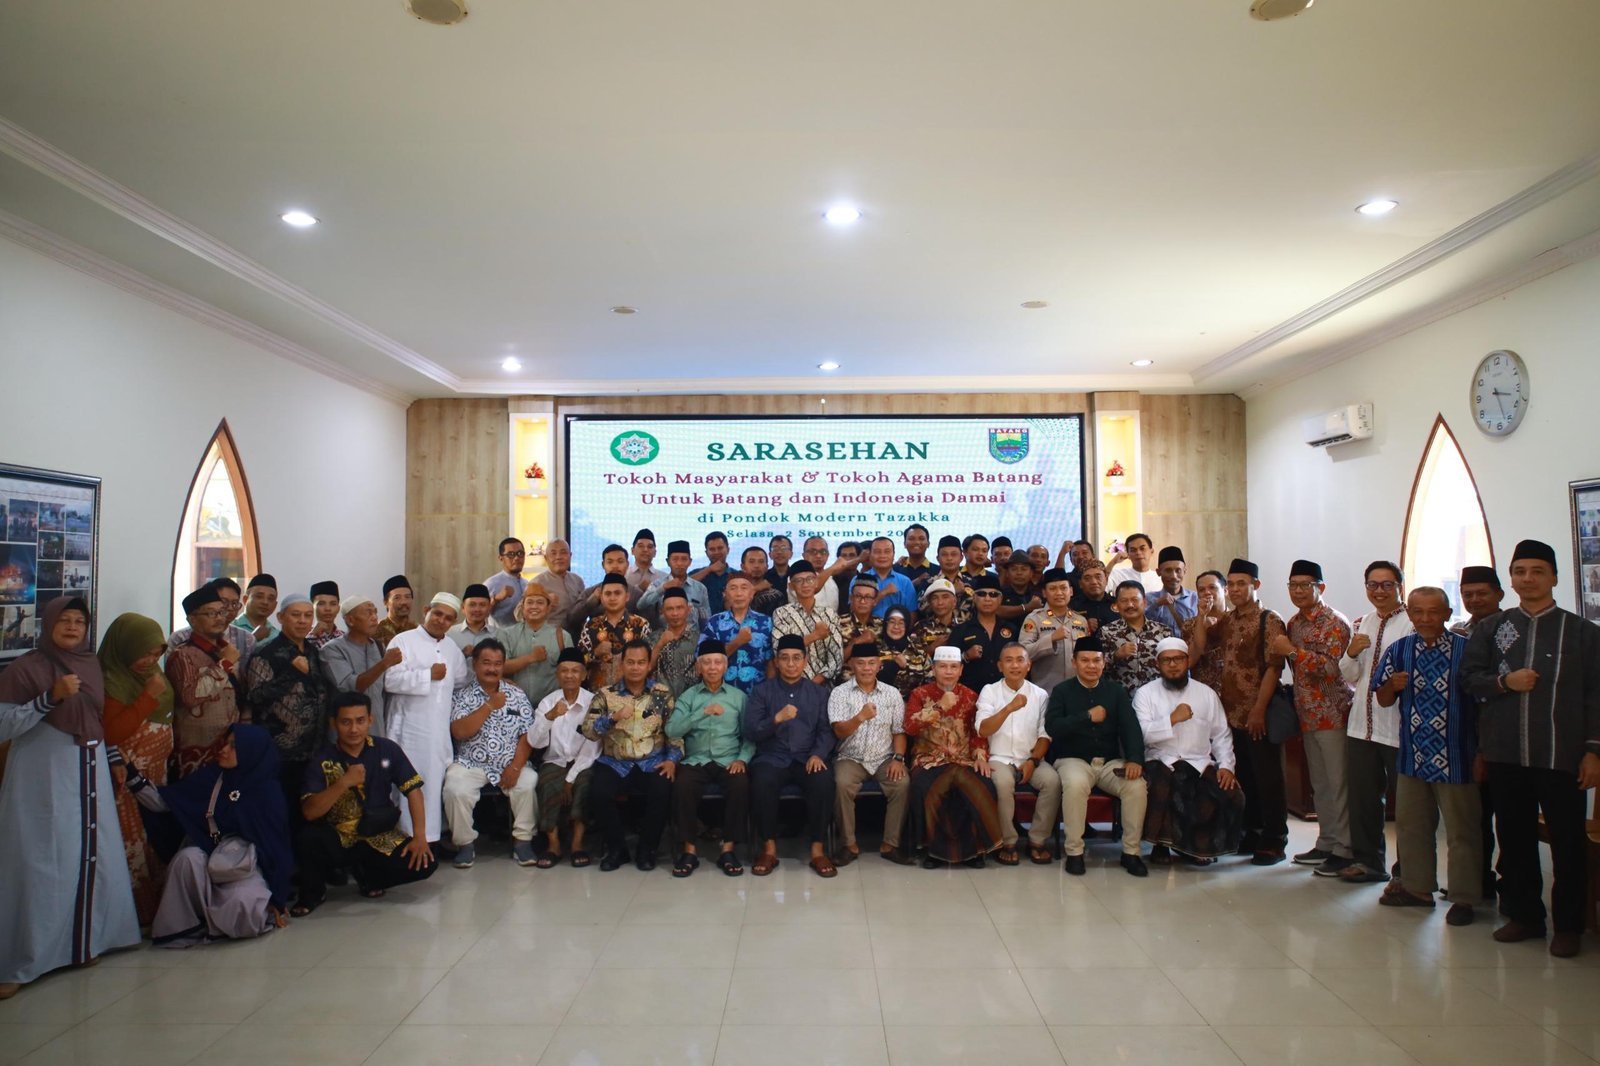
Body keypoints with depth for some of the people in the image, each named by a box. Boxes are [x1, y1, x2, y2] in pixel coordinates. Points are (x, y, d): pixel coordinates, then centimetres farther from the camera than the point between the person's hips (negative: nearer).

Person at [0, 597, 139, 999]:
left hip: (89, 773, 5)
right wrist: (50, 697, -22)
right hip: (42, 777, -5)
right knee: (43, 863, -4)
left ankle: (85, 940, 20)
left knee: (92, 857, 7)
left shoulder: (92, 665, 10)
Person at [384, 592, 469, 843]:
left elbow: (462, 682, 29)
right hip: (410, 729, -5)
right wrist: (428, 675, -13)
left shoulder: (452, 648, 18)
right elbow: (391, 680, -15)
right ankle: (410, 839, 1)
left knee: (436, 783, 5)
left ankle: (431, 836, 13)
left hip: (440, 730, 6)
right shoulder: (404, 641, -2)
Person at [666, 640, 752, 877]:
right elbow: (671, 731, -7)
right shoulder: (687, 697, 9)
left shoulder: (739, 696, 12)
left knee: (741, 785, -32)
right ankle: (689, 850, -16)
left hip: (729, 761, 0)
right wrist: (704, 712, -16)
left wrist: (742, 759, -12)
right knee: (682, 786, -32)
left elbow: (749, 735, 8)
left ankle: (728, 849, -18)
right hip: (696, 761, 0)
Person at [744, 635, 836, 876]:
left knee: (823, 782, -32)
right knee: (761, 782, -34)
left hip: (807, 758, 1)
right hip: (772, 757, -1)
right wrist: (777, 719, -18)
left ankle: (818, 850, -16)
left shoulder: (819, 692, 14)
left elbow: (826, 730, 5)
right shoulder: (761, 691, 8)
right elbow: (750, 732, -2)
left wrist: (818, 754, -15)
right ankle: (769, 848, -16)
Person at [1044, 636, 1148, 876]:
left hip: (1111, 761, 3)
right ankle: (1073, 852, -22)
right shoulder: (1062, 691, 4)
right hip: (1073, 760, -3)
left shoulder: (1116, 691, 11)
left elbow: (1131, 728, -1)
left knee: (1137, 785, -26)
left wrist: (1135, 759, -18)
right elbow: (1052, 727, -11)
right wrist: (1088, 717, -14)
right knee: (1076, 784, -36)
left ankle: (1131, 852, -9)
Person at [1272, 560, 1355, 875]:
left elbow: (1332, 668, -23)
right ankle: (1326, 844, 23)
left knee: (1339, 783, -2)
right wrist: (1279, 651, 4)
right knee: (1319, 783, 14)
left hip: (1334, 713, -8)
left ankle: (1345, 850, 5)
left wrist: (1292, 651, -24)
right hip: (1308, 714, 8)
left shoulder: (1335, 623, -12)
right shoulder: (1294, 623, 12)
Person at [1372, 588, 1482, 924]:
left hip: (1455, 757, -4)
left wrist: (1483, 753, -4)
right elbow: (1383, 699, 10)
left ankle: (1463, 897, 18)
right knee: (1411, 825, 15)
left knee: (1461, 830, 5)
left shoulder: (1467, 650, -8)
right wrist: (1393, 685, -14)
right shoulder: (1399, 650, 4)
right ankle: (1417, 887, 30)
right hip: (1413, 756, 5)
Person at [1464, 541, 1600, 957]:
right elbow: (1470, 677, 8)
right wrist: (1505, 681, -11)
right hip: (1505, 753, 2)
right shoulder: (1491, 628, 9)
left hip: (1562, 754, -2)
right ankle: (1523, 915, 24)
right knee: (1514, 838, 10)